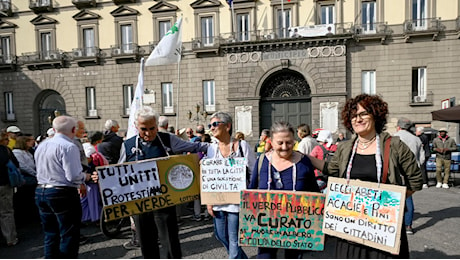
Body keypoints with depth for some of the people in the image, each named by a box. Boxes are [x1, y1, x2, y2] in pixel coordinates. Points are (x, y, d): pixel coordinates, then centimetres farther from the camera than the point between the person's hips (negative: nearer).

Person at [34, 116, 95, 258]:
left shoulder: (41, 146, 11)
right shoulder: (68, 146, -16)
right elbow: (73, 176, -22)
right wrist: (86, 177, 1)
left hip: (40, 192, 8)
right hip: (63, 194, -8)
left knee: (50, 235, 17)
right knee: (69, 235, 4)